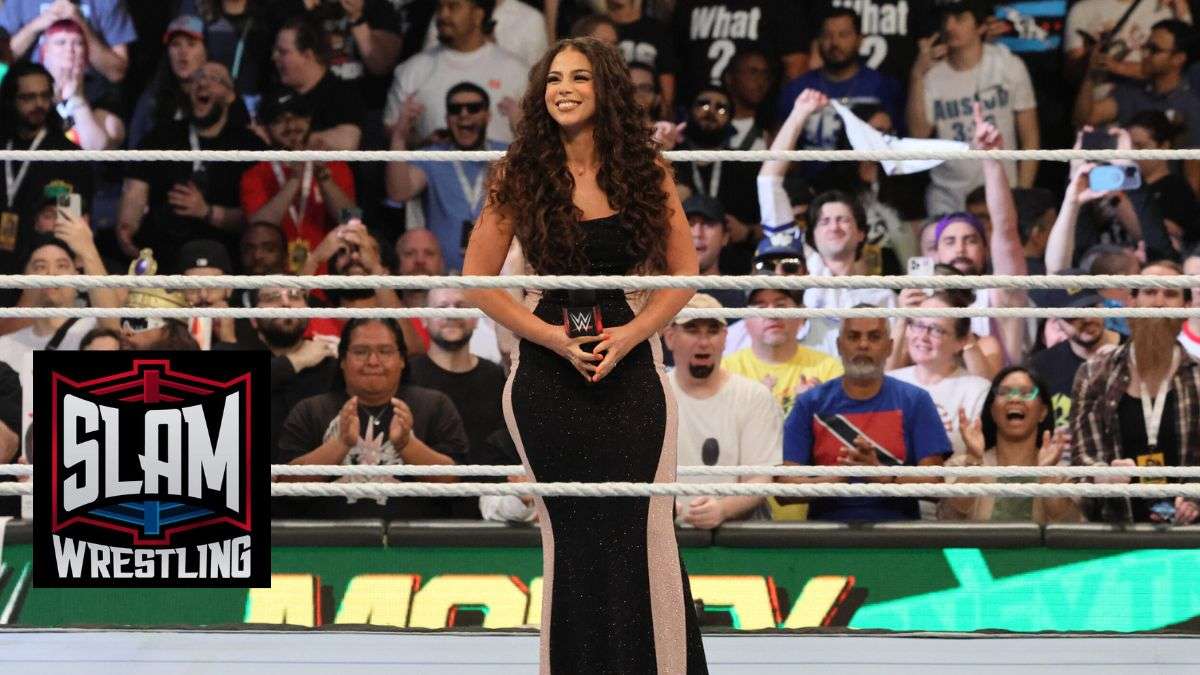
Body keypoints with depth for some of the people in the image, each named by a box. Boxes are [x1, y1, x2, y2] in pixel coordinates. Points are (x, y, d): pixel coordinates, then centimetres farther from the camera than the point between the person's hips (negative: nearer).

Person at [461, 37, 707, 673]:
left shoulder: (644, 169, 2)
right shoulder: (519, 174, -1)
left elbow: (684, 270, 7)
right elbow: (478, 280, 0)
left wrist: (633, 331, -9)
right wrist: (554, 338, -10)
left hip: (631, 362, 0)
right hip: (547, 370, 0)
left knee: (642, 530, -4)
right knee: (570, 531, 3)